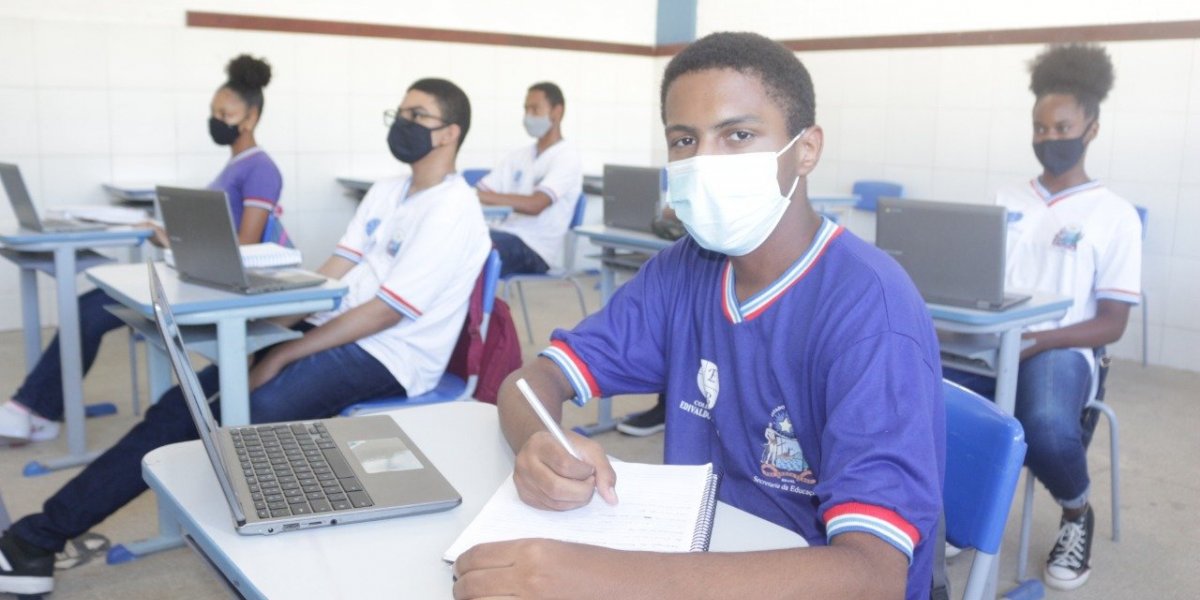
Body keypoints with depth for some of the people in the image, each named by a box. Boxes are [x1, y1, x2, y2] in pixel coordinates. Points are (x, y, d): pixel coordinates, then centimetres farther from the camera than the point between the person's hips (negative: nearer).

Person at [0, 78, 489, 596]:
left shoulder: (453, 211, -12)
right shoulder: (385, 192, 15)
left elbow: (385, 311, -18)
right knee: (189, 403, -8)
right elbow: (331, 277, 11)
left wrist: (282, 357, -17)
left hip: (384, 358, -8)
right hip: (334, 333, 8)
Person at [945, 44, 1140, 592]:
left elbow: (1111, 324, -2)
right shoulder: (1005, 200, 15)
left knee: (1046, 429, -37)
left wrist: (1038, 340, -19)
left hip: (1059, 349, -3)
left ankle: (1077, 516, 2)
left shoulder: (1114, 214, 3)